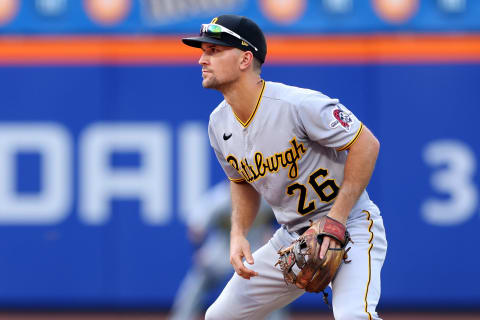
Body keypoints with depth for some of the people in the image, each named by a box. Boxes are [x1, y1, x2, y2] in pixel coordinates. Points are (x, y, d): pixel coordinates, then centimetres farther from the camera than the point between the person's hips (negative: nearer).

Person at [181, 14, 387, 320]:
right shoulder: (220, 123, 1)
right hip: (290, 237, 8)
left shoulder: (298, 105, -24)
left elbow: (366, 144, -20)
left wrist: (334, 223, -23)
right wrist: (238, 234, -1)